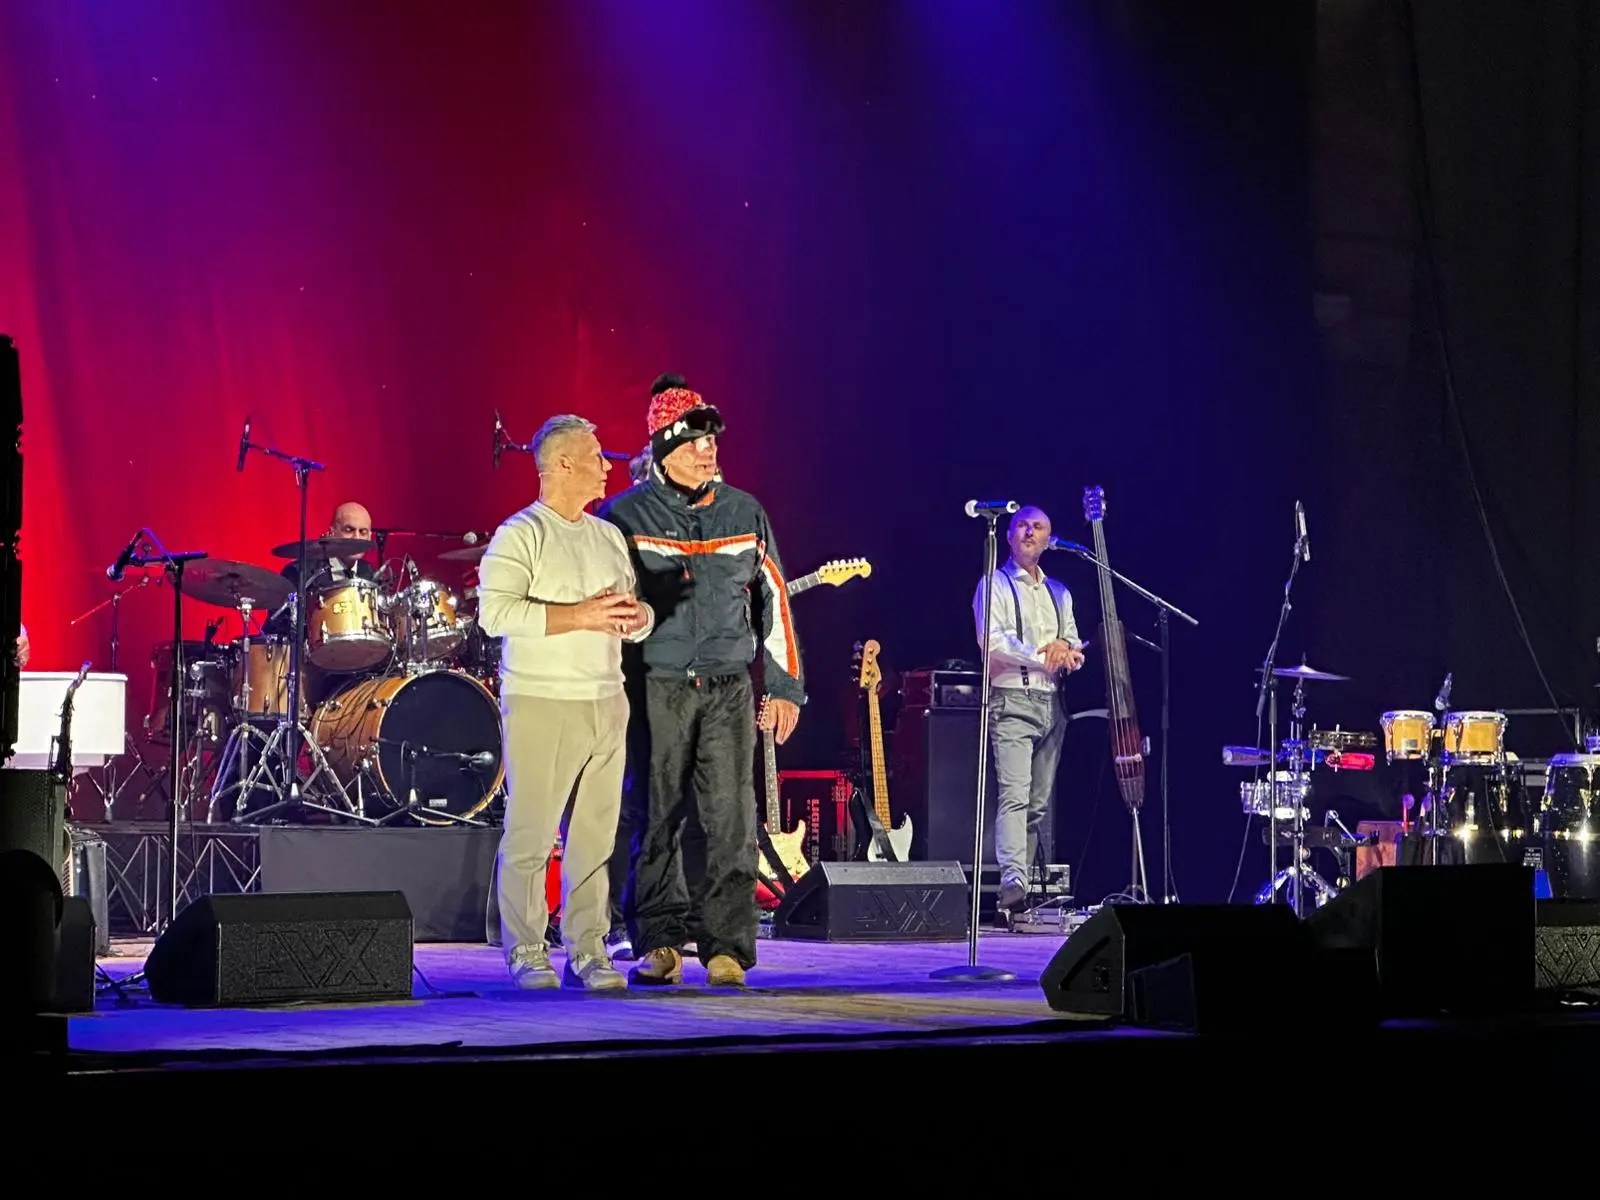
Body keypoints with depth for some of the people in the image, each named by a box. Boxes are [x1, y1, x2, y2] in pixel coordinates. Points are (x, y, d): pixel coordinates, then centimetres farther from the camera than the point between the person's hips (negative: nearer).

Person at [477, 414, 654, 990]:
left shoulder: (609, 536, 18)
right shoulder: (519, 535, -5)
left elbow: (635, 616, 23)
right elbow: (495, 613, -17)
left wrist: (638, 615, -2)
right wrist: (581, 616, -19)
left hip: (606, 705, 6)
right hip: (540, 705, -6)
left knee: (596, 837, 5)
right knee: (530, 836, -4)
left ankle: (588, 952, 11)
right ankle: (527, 955, 5)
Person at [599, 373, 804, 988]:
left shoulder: (745, 513, 9)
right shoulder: (626, 515, 1)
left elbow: (773, 599, 14)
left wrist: (785, 685, 10)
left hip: (729, 688, 2)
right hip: (655, 688, -2)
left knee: (732, 819, -4)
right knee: (656, 819, 1)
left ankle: (727, 945, 0)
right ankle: (659, 942, 11)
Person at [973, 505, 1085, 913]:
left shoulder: (1059, 593, 22)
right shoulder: (995, 585, 3)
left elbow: (1076, 649, 20)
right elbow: (991, 641, -10)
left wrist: (1066, 650, -4)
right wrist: (1043, 656, -15)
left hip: (1052, 703, 6)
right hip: (1012, 700, -6)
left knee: (1040, 802, 5)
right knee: (1014, 795, -20)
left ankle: (1027, 892, 8)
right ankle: (1012, 882, -33)